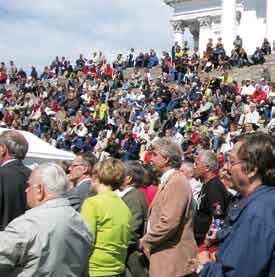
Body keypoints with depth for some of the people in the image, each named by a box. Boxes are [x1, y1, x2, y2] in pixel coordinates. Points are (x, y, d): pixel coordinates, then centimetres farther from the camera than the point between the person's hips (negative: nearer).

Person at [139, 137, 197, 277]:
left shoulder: (176, 182, -17)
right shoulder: (168, 180, 14)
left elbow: (168, 223, -24)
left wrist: (143, 242, -12)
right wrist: (146, 241, 8)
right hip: (166, 258, 9)